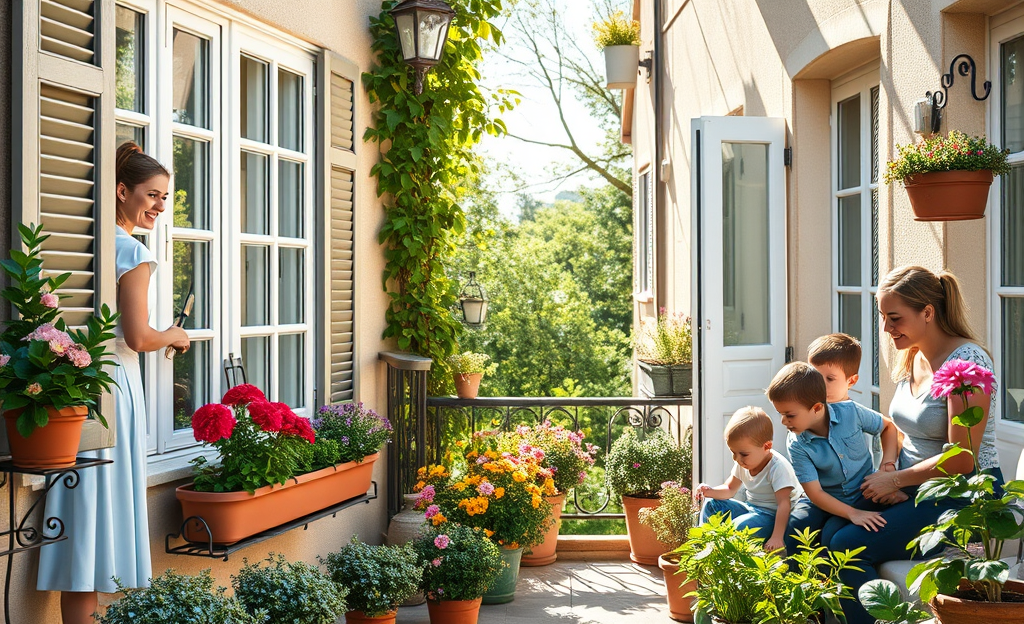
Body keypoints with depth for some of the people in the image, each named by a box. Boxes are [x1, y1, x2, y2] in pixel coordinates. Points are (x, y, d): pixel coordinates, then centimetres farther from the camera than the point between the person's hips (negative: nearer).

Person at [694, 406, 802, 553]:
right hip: (750, 508, 8)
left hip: (771, 515, -8)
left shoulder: (778, 468, -24)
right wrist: (710, 491, -13)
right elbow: (730, 489, 10)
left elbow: (784, 504, -29)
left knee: (740, 525, -33)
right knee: (711, 505, -1)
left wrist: (777, 538, -37)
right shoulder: (742, 464, -1)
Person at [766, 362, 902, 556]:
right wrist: (852, 513, -28)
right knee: (791, 531, -26)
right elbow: (814, 493, -16)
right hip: (825, 501, 1)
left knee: (832, 536, -29)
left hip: (864, 496, -1)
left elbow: (888, 426, 5)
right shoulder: (797, 445, -14)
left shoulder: (850, 412, -14)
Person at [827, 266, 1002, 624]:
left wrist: (895, 480, -11)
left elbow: (960, 461, -20)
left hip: (963, 497, -8)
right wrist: (887, 471, 2)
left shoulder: (967, 362, -17)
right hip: (915, 489, 8)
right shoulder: (911, 359, 9)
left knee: (848, 546, -23)